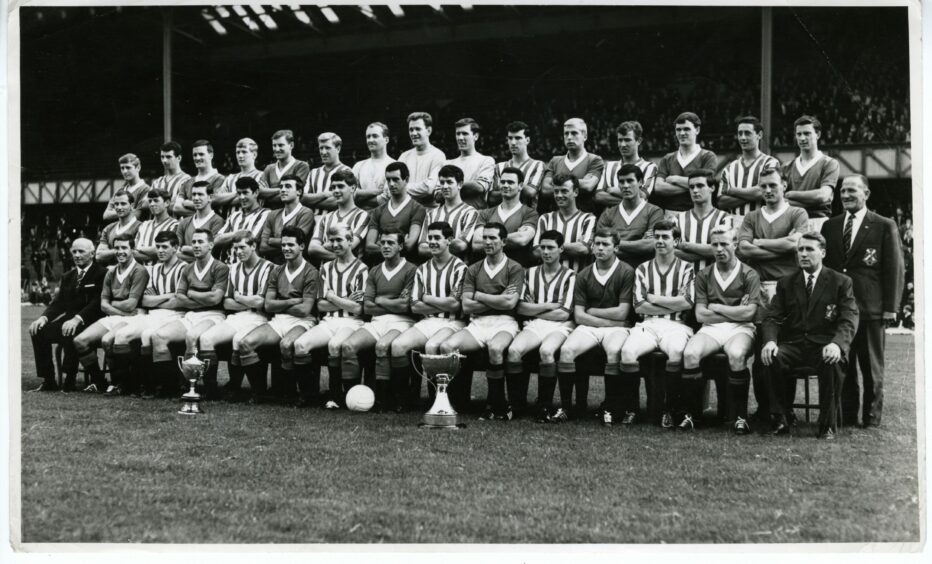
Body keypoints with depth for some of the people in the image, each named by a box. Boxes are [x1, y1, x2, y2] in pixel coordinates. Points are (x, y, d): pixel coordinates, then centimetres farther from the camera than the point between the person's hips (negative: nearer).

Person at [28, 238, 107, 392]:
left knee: (70, 333, -36)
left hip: (90, 322, -7)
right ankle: (47, 381, -10)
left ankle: (68, 382, -27)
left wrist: (77, 319, -29)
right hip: (68, 321, 7)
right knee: (38, 331, -14)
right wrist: (44, 317, -8)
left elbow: (98, 303, -15)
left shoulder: (102, 274, -3)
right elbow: (58, 303, 13)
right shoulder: (67, 277, 21)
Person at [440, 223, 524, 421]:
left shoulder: (514, 269, 6)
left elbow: (509, 302, -9)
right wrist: (497, 300, -3)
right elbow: (466, 306, 6)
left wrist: (479, 296, 0)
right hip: (477, 323, 4)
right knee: (446, 346, -24)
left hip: (504, 323, -3)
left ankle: (495, 405, -18)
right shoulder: (473, 270, 16)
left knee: (495, 348, -38)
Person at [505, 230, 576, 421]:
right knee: (514, 350, -28)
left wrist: (535, 310, 1)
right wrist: (548, 306, -3)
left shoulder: (570, 275, 6)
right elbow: (521, 308, 7)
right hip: (534, 325, 3)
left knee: (546, 351, -36)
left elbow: (564, 313, -4)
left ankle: (545, 407, -22)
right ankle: (517, 404, -14)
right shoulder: (530, 273, 18)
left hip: (559, 326, -3)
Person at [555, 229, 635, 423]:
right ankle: (565, 407, -16)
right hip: (588, 327, 3)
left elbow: (621, 313, -6)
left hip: (616, 327, -2)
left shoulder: (626, 272, 0)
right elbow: (579, 316, 2)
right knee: (566, 350, -26)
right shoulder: (583, 275, 9)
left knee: (614, 352, -36)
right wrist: (609, 320, -6)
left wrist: (592, 311, 2)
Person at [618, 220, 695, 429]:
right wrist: (672, 305, -1)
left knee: (676, 351, -37)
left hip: (676, 325, -2)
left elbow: (686, 303, -4)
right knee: (628, 351, -30)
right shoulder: (643, 269, 17)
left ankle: (670, 409, -20)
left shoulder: (686, 268, 11)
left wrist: (655, 298, -1)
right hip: (648, 324, 2)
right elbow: (639, 306, 5)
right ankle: (630, 409, -15)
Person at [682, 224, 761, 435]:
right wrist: (736, 312, -1)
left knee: (736, 355, -37)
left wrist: (715, 308, -1)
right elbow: (700, 315, 4)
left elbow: (749, 313, -7)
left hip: (740, 329, -2)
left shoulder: (749, 275, 5)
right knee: (690, 353, -30)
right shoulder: (704, 275, 13)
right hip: (711, 329, 2)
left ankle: (740, 415, -22)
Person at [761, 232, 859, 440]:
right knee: (771, 359, -30)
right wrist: (770, 341, -18)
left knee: (832, 362, -36)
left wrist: (837, 344, -27)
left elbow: (849, 320, -5)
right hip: (793, 344, 2)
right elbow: (772, 317, 6)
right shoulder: (786, 283, 15)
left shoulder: (841, 282, 7)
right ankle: (780, 420, -16)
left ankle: (828, 424, -18)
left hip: (824, 345, -2)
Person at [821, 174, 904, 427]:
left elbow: (895, 269, -2)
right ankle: (847, 415, 13)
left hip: (870, 308, -3)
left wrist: (890, 307, -7)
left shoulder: (885, 226, 1)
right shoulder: (830, 226, 12)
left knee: (871, 366, 5)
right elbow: (823, 265, 13)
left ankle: (872, 416, 15)